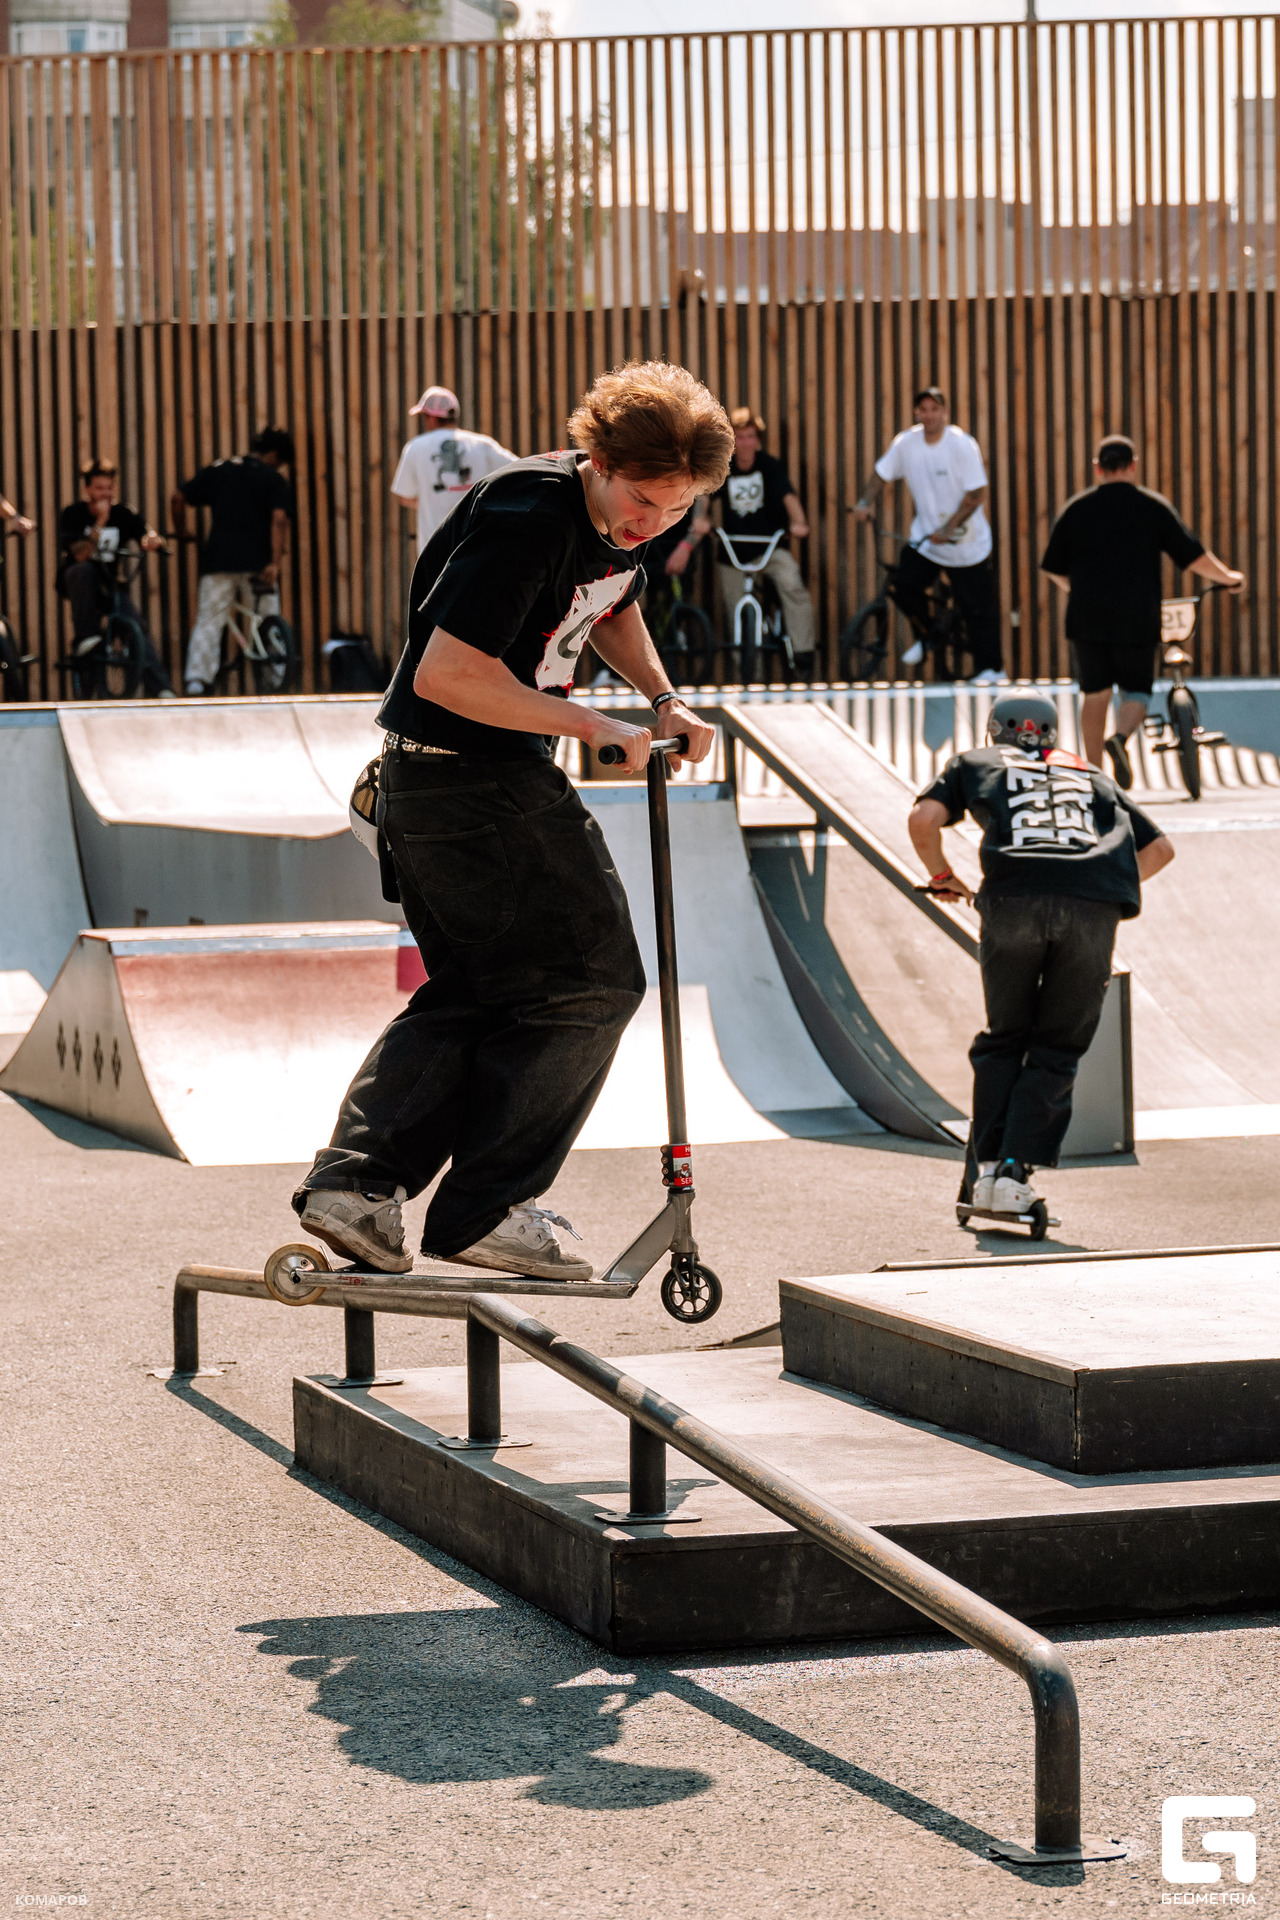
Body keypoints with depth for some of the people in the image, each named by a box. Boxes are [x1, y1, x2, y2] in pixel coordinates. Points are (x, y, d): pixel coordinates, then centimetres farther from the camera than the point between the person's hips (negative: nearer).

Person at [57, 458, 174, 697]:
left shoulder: (123, 515, -1)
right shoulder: (72, 515, -10)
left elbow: (145, 532, -15)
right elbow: (80, 554, -24)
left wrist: (152, 540, -39)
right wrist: (100, 522, -31)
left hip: (108, 587, 2)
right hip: (74, 583, -2)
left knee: (136, 622, -20)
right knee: (83, 569, -36)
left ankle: (161, 689, -22)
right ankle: (85, 636, -28)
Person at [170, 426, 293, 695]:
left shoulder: (216, 471, 15)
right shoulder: (273, 479, 4)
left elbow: (178, 499, 12)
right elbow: (279, 519, -10)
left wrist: (182, 532, 27)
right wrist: (275, 562, -16)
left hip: (218, 560, 2)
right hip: (257, 561, -2)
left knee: (208, 622, 1)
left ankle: (196, 680, -11)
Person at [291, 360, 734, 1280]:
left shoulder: (621, 523, 7)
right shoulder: (526, 521, -24)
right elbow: (446, 675, -27)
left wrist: (663, 700, 13)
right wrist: (592, 727, -21)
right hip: (467, 768, -10)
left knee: (476, 990, 13)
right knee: (589, 980, -3)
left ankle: (353, 1181, 5)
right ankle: (487, 1209, -1)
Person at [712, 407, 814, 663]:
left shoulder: (770, 466, -5)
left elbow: (788, 495, -18)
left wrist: (798, 521, -38)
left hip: (771, 545, -2)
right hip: (733, 552, 2)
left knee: (793, 585, -29)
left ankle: (803, 651, -24)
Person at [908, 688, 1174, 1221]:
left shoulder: (975, 763, 29)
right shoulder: (1092, 777, 36)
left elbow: (923, 819, 11)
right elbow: (1159, 848, 32)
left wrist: (940, 873, 26)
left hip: (1013, 897, -1)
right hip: (1092, 910, 1)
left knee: (1003, 1040, 19)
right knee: (1056, 1051, 13)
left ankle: (985, 1168, 10)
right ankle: (1016, 1170, -2)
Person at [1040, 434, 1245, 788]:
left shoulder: (1076, 508, 6)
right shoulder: (1153, 506, 2)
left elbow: (1054, 569, 10)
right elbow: (1193, 557, 1)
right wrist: (1228, 577, 18)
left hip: (1088, 616, 2)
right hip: (1137, 619, -2)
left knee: (1095, 692, 13)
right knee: (1136, 690, 10)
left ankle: (1094, 771, 15)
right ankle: (1121, 737, -20)